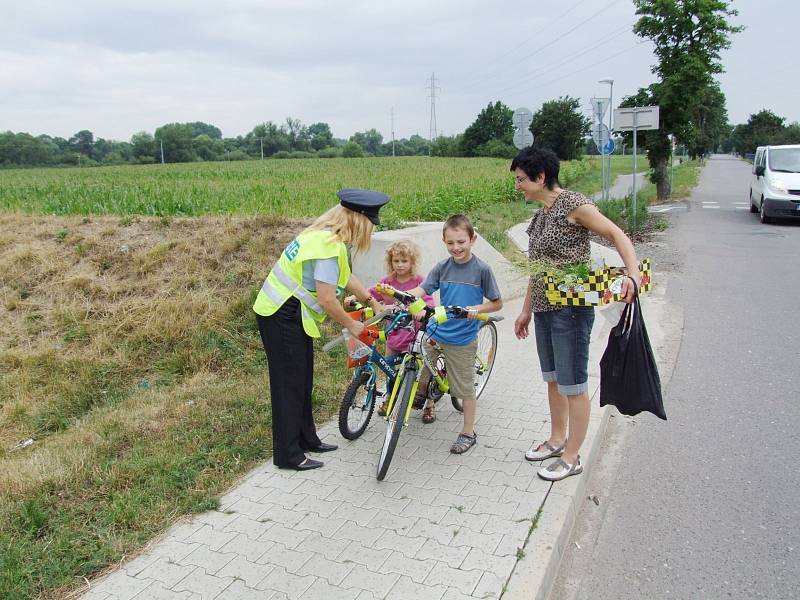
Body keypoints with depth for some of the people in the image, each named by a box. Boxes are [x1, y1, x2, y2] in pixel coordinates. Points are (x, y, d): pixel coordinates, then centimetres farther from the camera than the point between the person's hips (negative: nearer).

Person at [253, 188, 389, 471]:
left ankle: (306, 439, 33)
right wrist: (351, 324, -9)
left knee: (302, 381, 18)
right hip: (282, 317, -10)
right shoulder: (330, 246, -25)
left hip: (290, 315, 10)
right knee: (289, 384, 1)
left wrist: (373, 303, 21)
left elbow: (345, 276, 17)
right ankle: (288, 455, 14)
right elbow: (327, 300, -25)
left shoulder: (325, 235, 6)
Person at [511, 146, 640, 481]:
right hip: (544, 309, 9)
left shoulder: (573, 205, -12)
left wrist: (634, 275, -29)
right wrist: (526, 311, 19)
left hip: (571, 309, -9)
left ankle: (571, 457, 17)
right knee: (553, 379, 19)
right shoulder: (542, 214, 13)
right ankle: (557, 440, 36)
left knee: (572, 385, 3)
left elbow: (617, 236, -13)